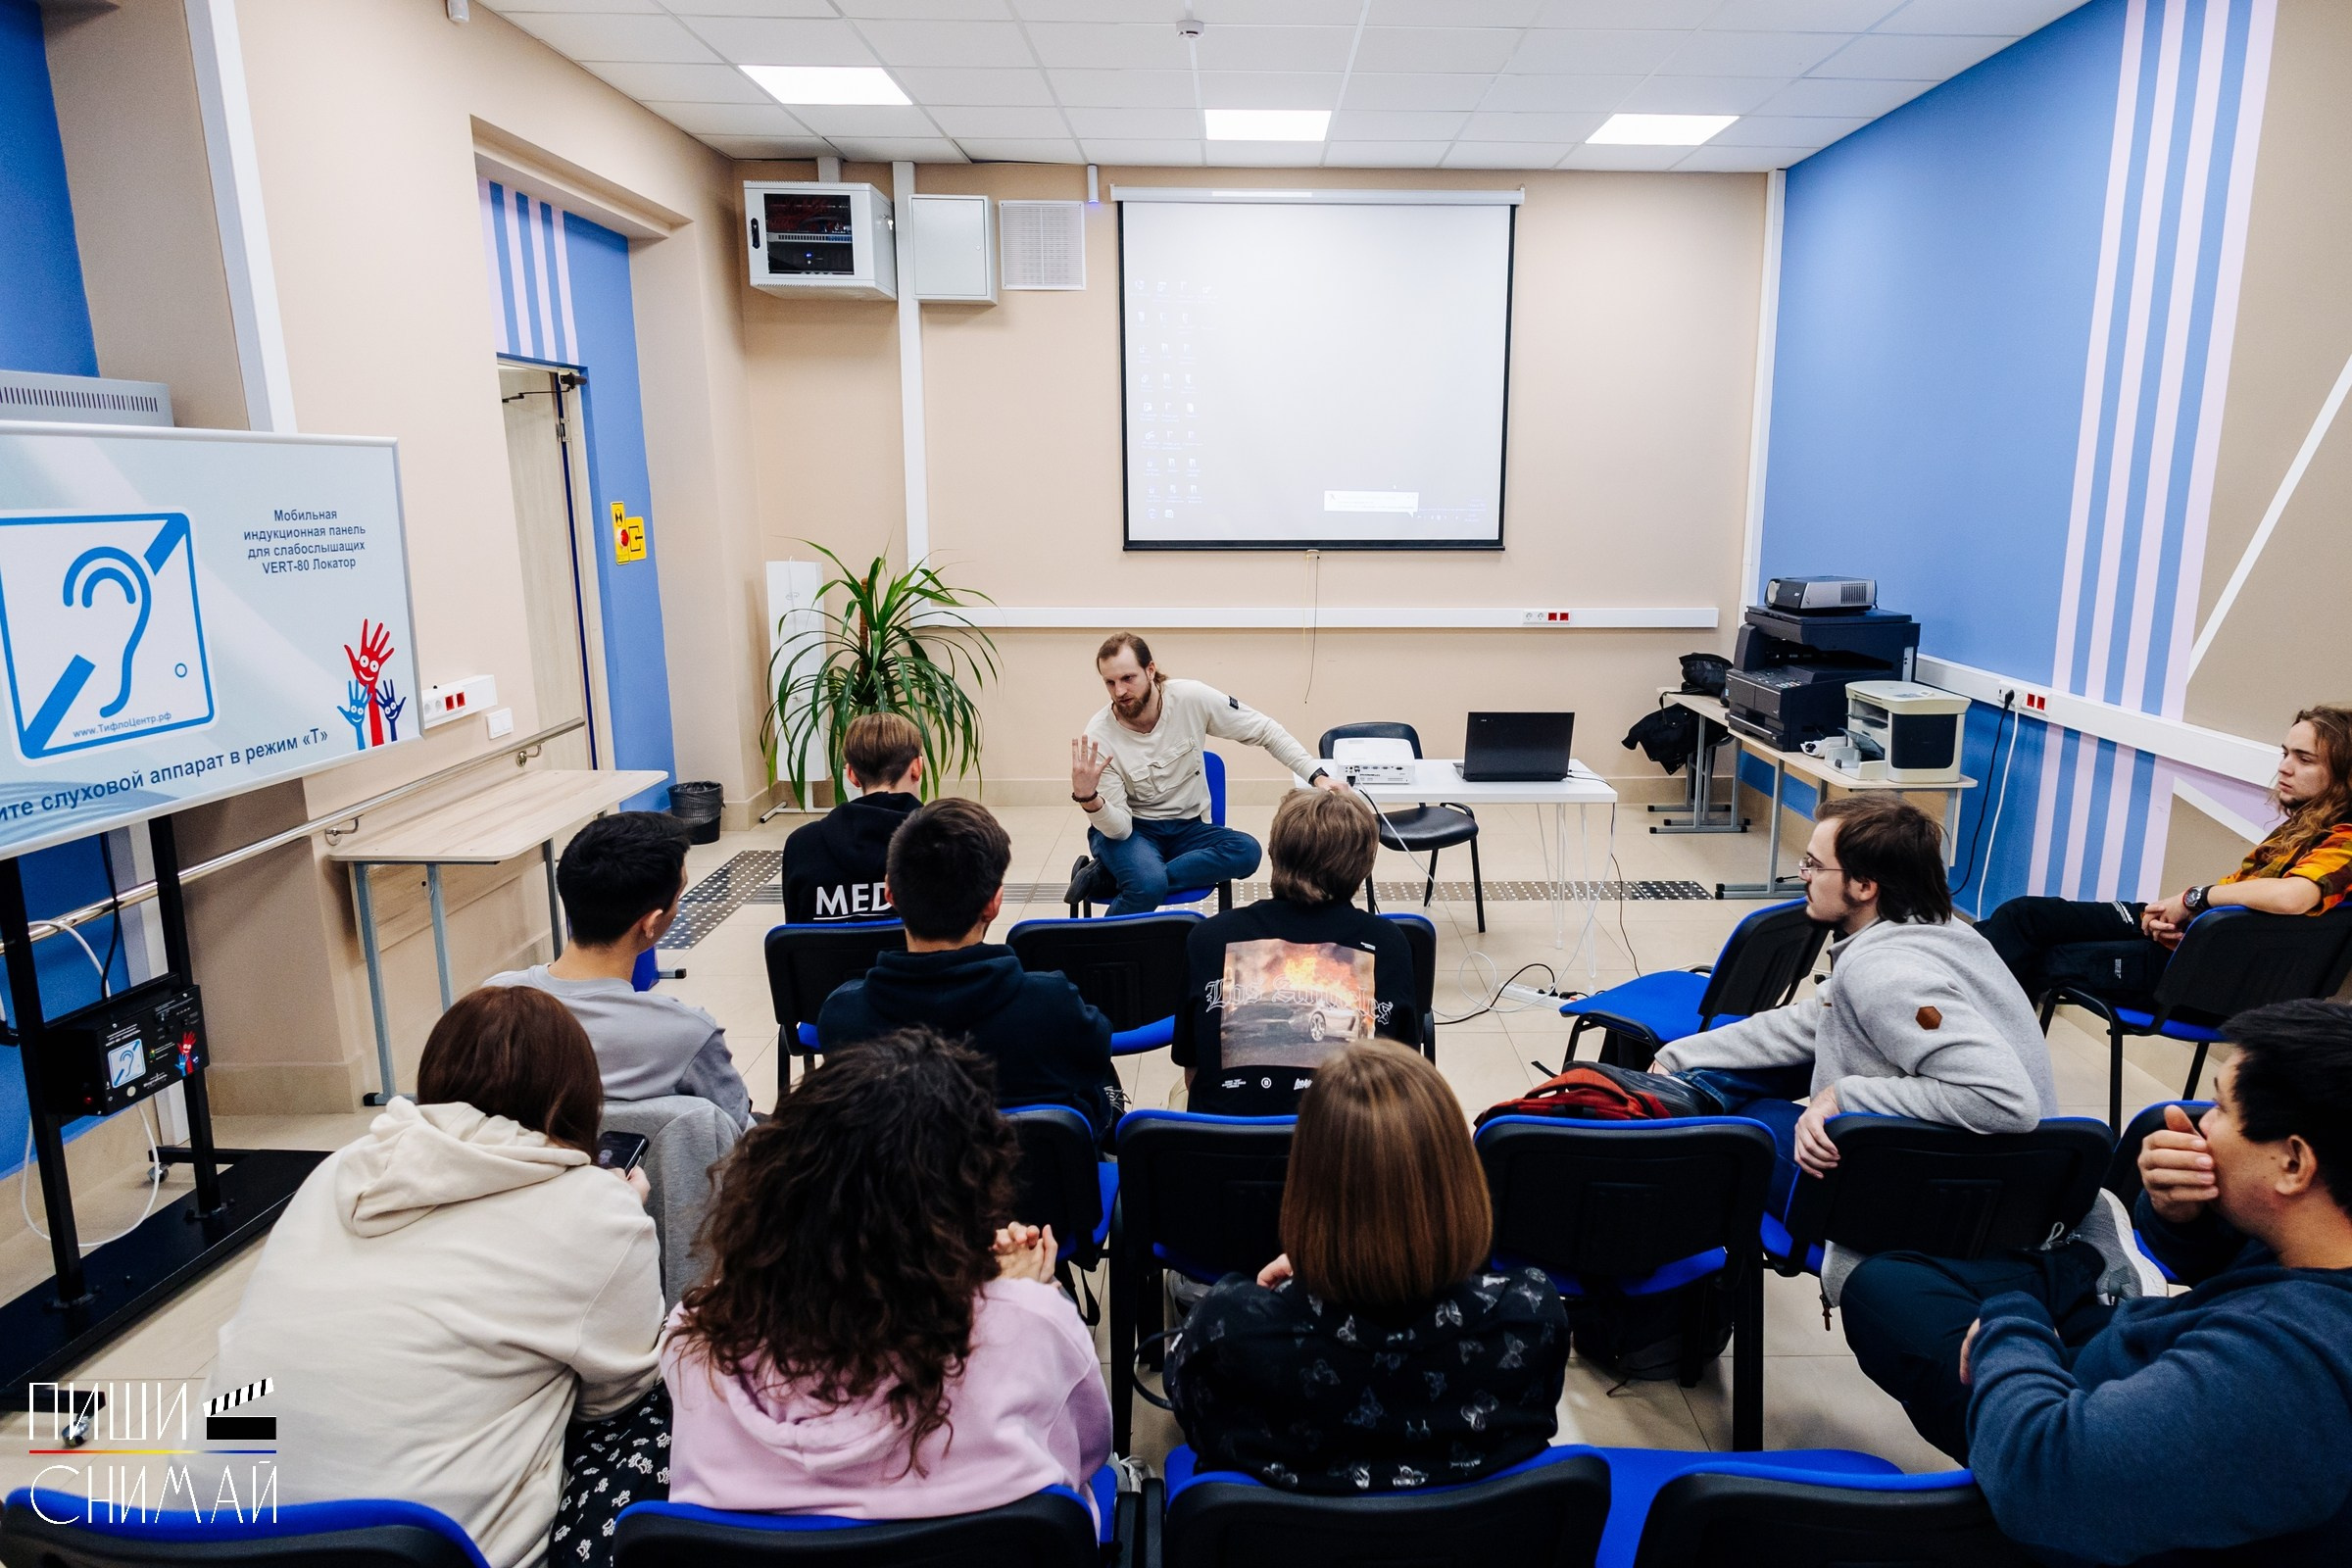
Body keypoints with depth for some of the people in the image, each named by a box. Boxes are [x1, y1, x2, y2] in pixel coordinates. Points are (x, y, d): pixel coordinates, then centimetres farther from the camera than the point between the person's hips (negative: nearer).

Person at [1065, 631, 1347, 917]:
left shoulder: (1192, 698, -15)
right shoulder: (1099, 736, -18)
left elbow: (1266, 731, -5)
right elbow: (1119, 828, -18)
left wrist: (1318, 775, -14)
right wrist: (1088, 799, -39)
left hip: (1187, 827, 4)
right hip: (1130, 829, -4)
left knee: (1246, 851, -29)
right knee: (1148, 884, -39)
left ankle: (1106, 879, -23)